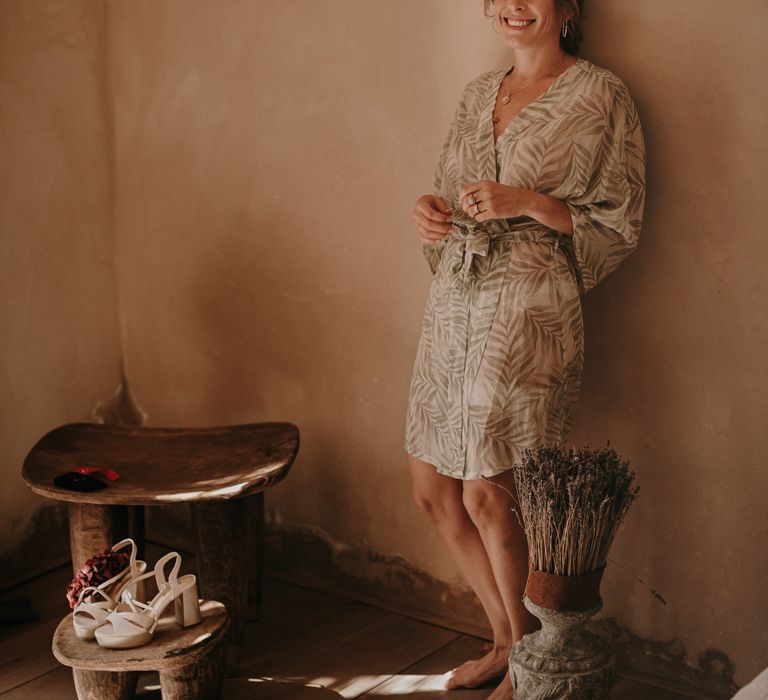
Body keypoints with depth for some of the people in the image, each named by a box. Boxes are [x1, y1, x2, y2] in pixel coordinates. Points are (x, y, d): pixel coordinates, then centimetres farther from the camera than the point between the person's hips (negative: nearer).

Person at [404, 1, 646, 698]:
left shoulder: (600, 96, -4)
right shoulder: (478, 94, 15)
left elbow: (619, 223, -5)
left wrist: (528, 202, -17)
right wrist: (434, 211, 1)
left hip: (528, 311, -7)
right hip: (455, 305, 7)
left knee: (488, 496, -7)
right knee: (434, 490, 9)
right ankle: (504, 641, 28)